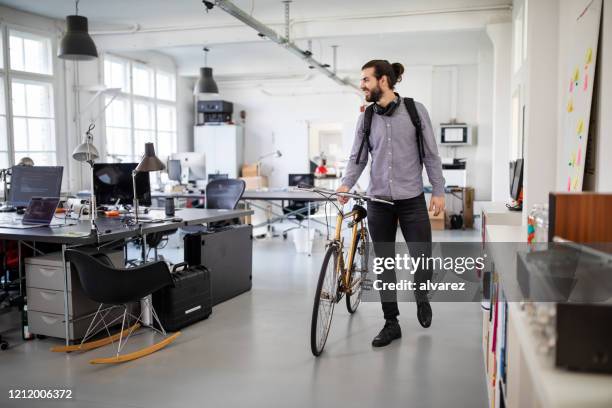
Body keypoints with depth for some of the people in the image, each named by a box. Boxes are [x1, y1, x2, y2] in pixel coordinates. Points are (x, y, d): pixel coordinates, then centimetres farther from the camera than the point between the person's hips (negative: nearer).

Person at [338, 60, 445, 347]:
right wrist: (346, 184, -13)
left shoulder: (415, 110, -1)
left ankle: (421, 296, 31)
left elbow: (431, 154, 1)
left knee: (423, 261, -3)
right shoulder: (366, 118, 5)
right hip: (378, 202, 3)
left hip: (412, 201, -2)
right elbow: (358, 157, 4)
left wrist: (438, 191, -2)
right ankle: (391, 323, 20)